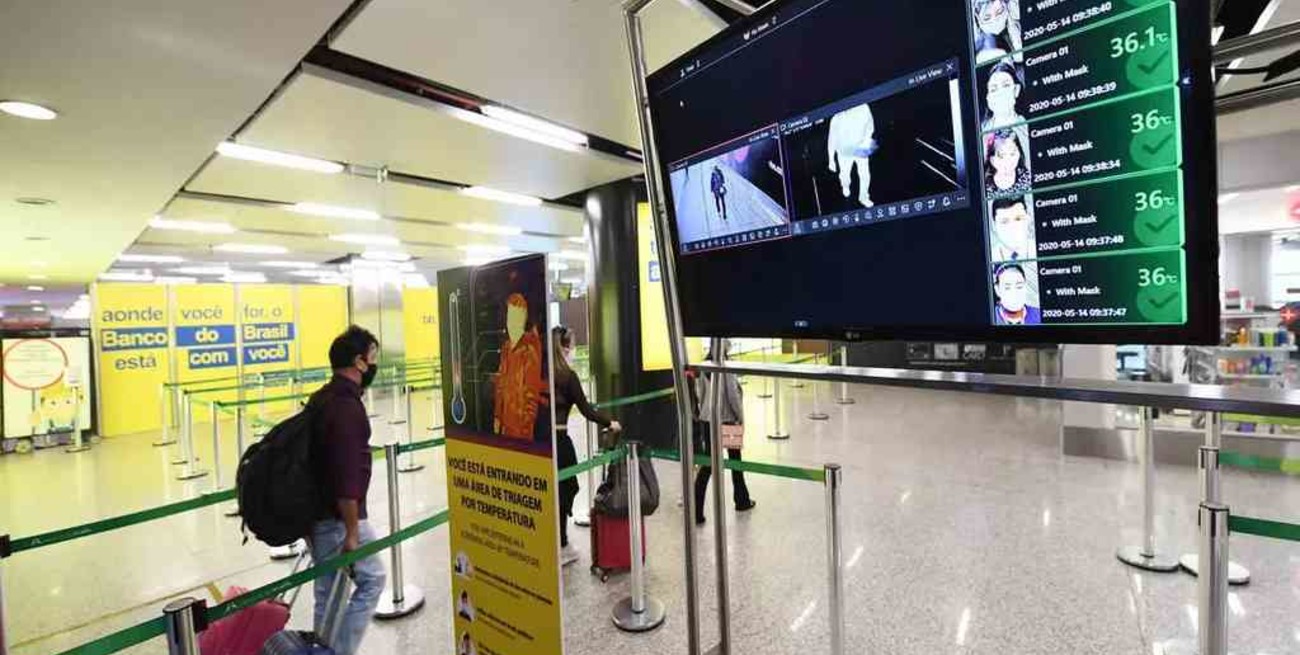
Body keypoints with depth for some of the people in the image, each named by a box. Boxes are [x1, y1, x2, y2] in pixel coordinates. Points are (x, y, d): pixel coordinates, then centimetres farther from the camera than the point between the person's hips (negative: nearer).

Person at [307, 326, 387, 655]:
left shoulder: (321, 398, 7)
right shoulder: (348, 407, -23)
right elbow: (347, 479, -26)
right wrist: (352, 532, -19)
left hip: (316, 514, 9)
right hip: (338, 519, -9)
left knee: (329, 591, 19)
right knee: (371, 580, 7)